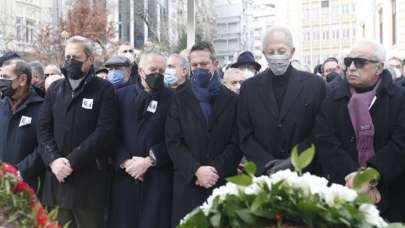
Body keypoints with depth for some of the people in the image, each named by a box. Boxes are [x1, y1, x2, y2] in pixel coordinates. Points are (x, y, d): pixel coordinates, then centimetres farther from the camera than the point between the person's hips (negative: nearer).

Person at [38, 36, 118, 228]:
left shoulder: (104, 89, -2)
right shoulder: (55, 89, 13)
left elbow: (105, 131, -12)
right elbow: (43, 128, 7)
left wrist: (72, 161, -16)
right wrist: (53, 159, -10)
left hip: (89, 178, -4)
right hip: (57, 176, 4)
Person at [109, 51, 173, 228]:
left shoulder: (172, 99, 3)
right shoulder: (122, 95, 8)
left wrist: (149, 161, -11)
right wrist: (125, 161, -8)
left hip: (157, 177, -1)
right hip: (124, 174, 2)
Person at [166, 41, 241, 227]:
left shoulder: (232, 99, 6)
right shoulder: (180, 99, 7)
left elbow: (236, 143, 0)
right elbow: (173, 141, -1)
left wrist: (216, 170, -12)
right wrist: (197, 170, -13)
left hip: (223, 183, 0)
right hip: (188, 183, 1)